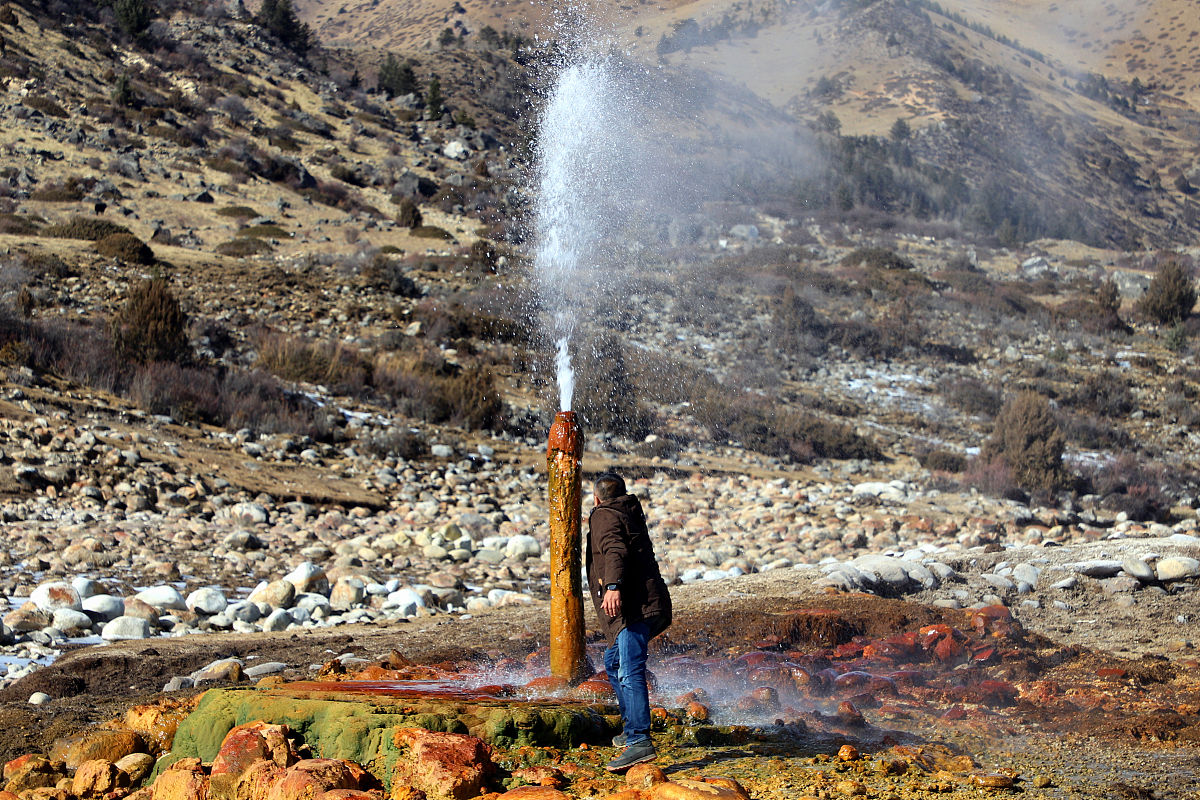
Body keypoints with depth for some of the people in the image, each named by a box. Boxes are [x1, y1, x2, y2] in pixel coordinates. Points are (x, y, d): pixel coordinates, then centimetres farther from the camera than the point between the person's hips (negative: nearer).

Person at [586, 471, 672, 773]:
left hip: (635, 606, -10)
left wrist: (613, 586, -37)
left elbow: (615, 550, -21)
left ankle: (639, 740, -35)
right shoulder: (631, 515, 28)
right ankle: (632, 728, 30)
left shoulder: (605, 516, 0)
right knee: (614, 662, 26)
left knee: (630, 671, -22)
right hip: (645, 606, 10)